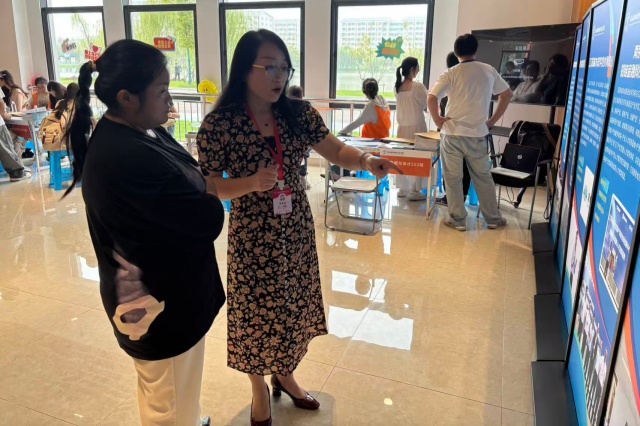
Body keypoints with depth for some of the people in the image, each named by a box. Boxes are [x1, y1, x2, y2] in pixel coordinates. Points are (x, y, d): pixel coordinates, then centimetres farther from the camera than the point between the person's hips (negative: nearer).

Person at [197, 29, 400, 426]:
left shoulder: (299, 113, -3)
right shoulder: (219, 124, -14)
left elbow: (336, 150, -3)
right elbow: (209, 188, -12)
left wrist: (366, 160, -25)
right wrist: (251, 183, -29)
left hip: (297, 232, 4)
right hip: (252, 237, -4)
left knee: (293, 306, 19)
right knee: (257, 311, 12)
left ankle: (285, 374, 46)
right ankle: (259, 387, 40)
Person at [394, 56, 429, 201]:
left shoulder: (397, 87, 5)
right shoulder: (418, 86, -13)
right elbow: (428, 104, -4)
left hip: (402, 126, 6)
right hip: (416, 126, -6)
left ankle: (402, 188, 18)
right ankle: (414, 190, 3)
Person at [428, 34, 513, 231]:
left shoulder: (451, 73, -5)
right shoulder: (489, 71, 5)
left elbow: (431, 98, -15)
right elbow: (507, 94, 14)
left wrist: (437, 120, -2)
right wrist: (493, 120, 16)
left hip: (452, 134, -3)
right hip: (477, 134, 3)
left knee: (453, 178, 7)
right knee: (483, 177, 15)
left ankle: (458, 220, 12)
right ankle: (493, 218, 24)